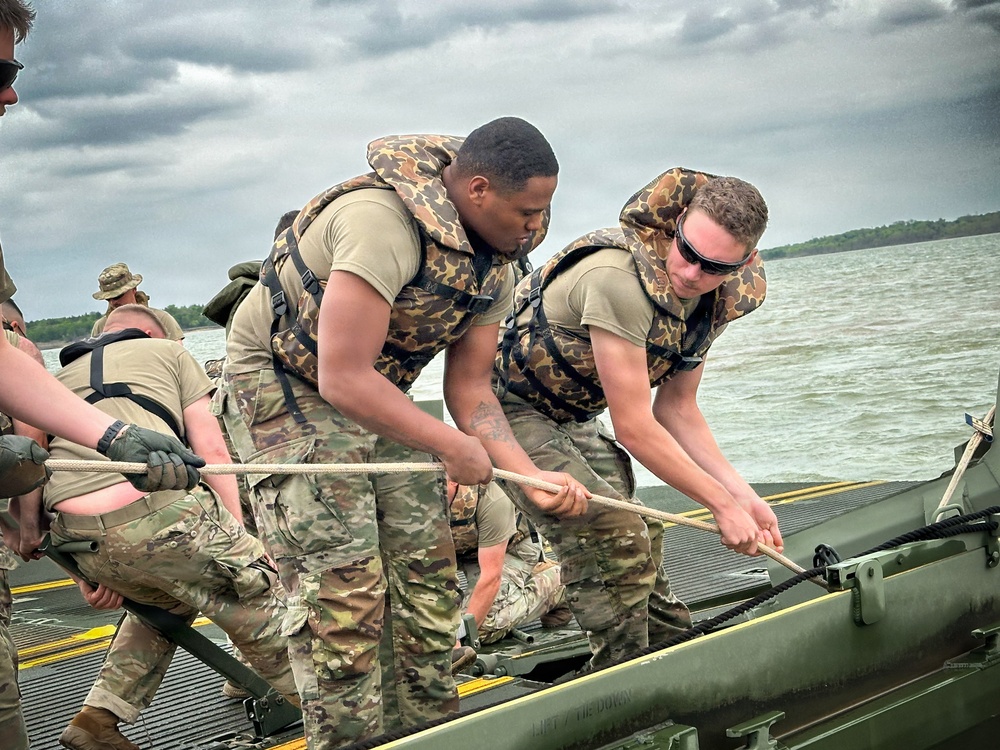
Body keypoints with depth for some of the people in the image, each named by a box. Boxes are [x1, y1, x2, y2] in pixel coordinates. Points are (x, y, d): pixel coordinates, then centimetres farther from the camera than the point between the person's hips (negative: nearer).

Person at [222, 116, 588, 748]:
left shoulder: (495, 264, -4)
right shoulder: (382, 222, -32)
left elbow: (469, 388, 1)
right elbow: (342, 378, -34)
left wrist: (530, 474, -13)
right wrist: (453, 447, -23)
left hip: (377, 393, 8)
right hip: (285, 385, -8)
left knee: (426, 569, 6)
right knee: (343, 584, -12)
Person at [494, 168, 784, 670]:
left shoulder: (715, 300, -7)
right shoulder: (619, 278, -35)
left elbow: (675, 409, 2)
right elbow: (632, 425, -30)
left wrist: (742, 494, -8)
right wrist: (722, 503, -22)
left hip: (574, 418, 9)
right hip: (511, 407, -8)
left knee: (639, 538, 10)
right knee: (612, 538, -18)